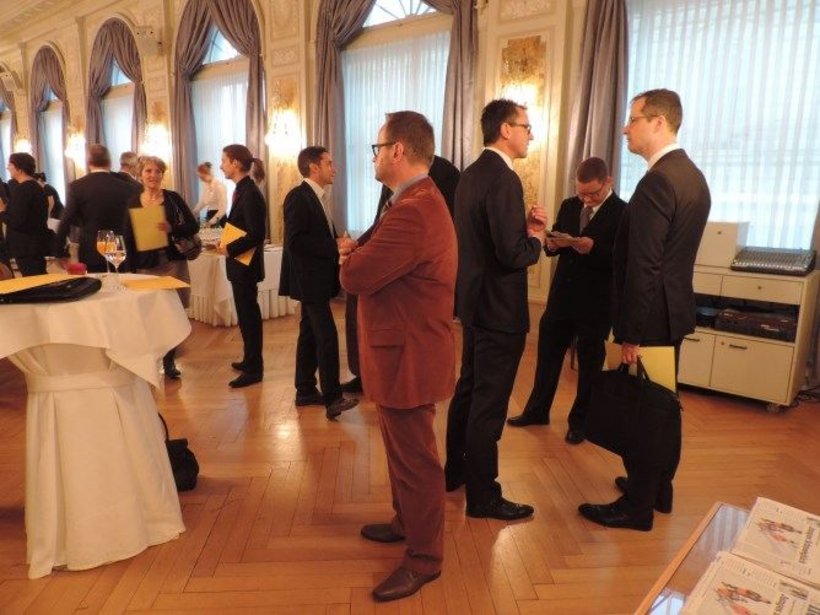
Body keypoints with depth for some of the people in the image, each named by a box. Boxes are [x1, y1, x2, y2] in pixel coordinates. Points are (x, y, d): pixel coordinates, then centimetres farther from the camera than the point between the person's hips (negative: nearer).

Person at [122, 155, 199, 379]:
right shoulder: (133, 202, 4)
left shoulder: (173, 198, 1)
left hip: (173, 262, 0)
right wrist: (131, 270, 0)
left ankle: (169, 361, 19)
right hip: (146, 265, 1)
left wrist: (172, 229, -19)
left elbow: (193, 226, -1)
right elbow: (129, 240, 5)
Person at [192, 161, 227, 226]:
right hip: (209, 215, 7)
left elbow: (223, 207, -20)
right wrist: (195, 211, 6)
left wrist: (215, 219, -30)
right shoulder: (205, 185, 8)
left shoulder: (219, 185, -16)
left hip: (219, 217, -7)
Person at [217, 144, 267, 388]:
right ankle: (250, 360, 32)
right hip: (241, 263, 10)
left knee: (248, 314, -1)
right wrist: (228, 245, 3)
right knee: (247, 313, 18)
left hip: (246, 265, -10)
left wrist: (230, 249, -16)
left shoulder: (250, 194, -19)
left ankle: (254, 369, 10)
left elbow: (256, 234, -24)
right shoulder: (243, 190, 10)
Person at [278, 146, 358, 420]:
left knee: (310, 334, 14)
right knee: (327, 336, -11)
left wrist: (337, 246, -2)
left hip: (316, 277, 10)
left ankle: (305, 391, 23)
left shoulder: (317, 197, 15)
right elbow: (295, 241, -22)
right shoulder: (298, 196, -14)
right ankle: (332, 398, -6)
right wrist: (334, 248, -20)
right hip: (309, 279, -10)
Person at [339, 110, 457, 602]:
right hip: (405, 348, 11)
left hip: (409, 355, -11)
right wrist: (360, 253, -3)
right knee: (402, 451, 24)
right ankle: (407, 522, 44)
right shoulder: (418, 200, 12)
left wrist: (349, 252, -5)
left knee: (416, 458, 4)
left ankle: (424, 558, 22)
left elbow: (356, 276, -24)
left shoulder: (413, 211, -26)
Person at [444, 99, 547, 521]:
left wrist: (524, 224, 5)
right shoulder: (504, 179, -20)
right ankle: (483, 497, 14)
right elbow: (513, 254, -25)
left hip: (474, 300, 10)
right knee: (489, 403, 0)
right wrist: (536, 238, -5)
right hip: (498, 308, -10)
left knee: (468, 389, 21)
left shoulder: (471, 174, 10)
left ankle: (455, 470, 37)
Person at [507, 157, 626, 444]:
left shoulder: (623, 213, -10)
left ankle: (580, 421, 26)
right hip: (562, 296, 5)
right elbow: (553, 248, 10)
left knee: (589, 362, 10)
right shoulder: (569, 205, 8)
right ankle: (537, 410, 31)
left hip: (596, 303, -5)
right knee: (547, 353, 14)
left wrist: (593, 248, -28)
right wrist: (552, 244, -12)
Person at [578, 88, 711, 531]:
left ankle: (637, 506, 16)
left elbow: (643, 267, -23)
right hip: (674, 309, 10)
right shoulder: (692, 175, 10)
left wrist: (630, 333, -19)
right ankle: (658, 488, 35)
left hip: (651, 315, -10)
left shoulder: (658, 181, -21)